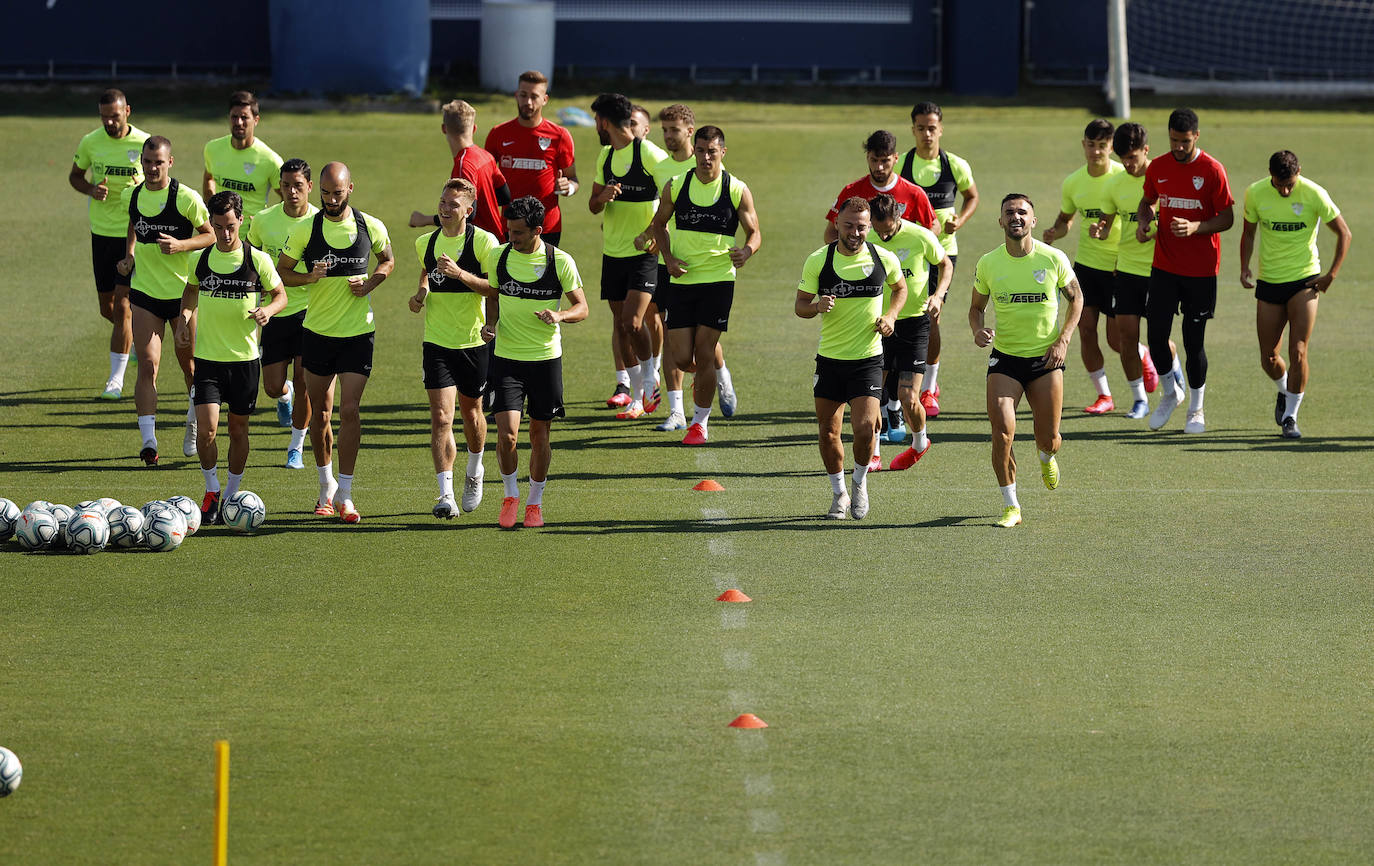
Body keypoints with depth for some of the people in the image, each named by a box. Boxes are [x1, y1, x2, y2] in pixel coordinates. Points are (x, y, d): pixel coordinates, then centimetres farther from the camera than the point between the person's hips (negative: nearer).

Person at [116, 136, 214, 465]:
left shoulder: (186, 198, -12)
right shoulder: (131, 196, 3)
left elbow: (212, 234, -5)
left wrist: (181, 245, -21)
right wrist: (129, 255, 10)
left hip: (183, 291, -2)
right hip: (144, 291, 3)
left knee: (189, 363, 10)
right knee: (148, 366, -9)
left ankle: (193, 425, 37)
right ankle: (148, 441, -14)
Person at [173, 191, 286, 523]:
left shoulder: (257, 260, -6)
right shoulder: (201, 258, 1)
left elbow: (280, 295, 5)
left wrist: (268, 310, -17)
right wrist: (184, 318, 3)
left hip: (244, 358, -1)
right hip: (207, 357, 1)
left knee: (238, 429, 9)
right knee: (206, 429, -12)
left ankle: (232, 494, 27)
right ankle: (211, 490, 9)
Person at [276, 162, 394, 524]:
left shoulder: (371, 227, -3)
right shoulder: (305, 229, -5)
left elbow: (388, 260, 15)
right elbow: (282, 270, 3)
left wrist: (370, 283, -5)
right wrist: (310, 277, -17)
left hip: (358, 331, -1)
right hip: (317, 331, 1)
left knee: (349, 410, -10)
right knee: (320, 412, 9)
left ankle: (345, 494, -6)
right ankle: (327, 485, 29)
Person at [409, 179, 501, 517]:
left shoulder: (484, 242, -10)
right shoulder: (425, 242, 4)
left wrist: (460, 274, -25)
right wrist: (421, 292, 6)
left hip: (475, 341, -2)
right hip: (437, 344, 2)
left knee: (471, 413, 16)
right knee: (441, 417, -11)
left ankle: (474, 472, 45)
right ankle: (445, 494, -15)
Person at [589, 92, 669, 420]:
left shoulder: (649, 154, -12)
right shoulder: (605, 156, 10)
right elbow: (593, 205, 13)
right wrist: (603, 197, -10)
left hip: (644, 251, -7)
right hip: (613, 252, 7)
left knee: (633, 321, -18)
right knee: (620, 324, 6)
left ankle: (650, 377, 7)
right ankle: (639, 396, 15)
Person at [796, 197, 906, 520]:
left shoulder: (885, 259, -4)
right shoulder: (817, 261, -5)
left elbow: (900, 288, 17)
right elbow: (800, 304, 3)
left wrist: (890, 315, -1)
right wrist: (817, 306, -20)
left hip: (868, 359, -1)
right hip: (830, 359, 1)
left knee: (864, 429, -15)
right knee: (828, 433, 5)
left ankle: (859, 482, 14)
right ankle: (839, 493, 27)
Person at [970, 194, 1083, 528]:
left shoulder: (1053, 259, -7)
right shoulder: (988, 264, -4)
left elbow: (1075, 297, 7)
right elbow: (976, 307, 10)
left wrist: (1063, 340, -4)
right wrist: (978, 330, -12)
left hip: (1046, 359, 0)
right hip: (1004, 358, 0)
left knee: (1048, 439, 4)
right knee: (1002, 432, -15)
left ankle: (1047, 458, 43)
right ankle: (1010, 506, -1)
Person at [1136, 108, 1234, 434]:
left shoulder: (1212, 171, -8)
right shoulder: (1157, 168, 4)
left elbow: (1227, 219, -6)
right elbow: (1147, 202, 21)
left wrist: (1195, 228, -23)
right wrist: (1143, 222, -2)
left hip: (1201, 271, -3)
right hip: (1164, 268, 3)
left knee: (1194, 340, 0)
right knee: (1156, 336, -1)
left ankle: (1196, 409, 17)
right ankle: (1169, 394, 25)